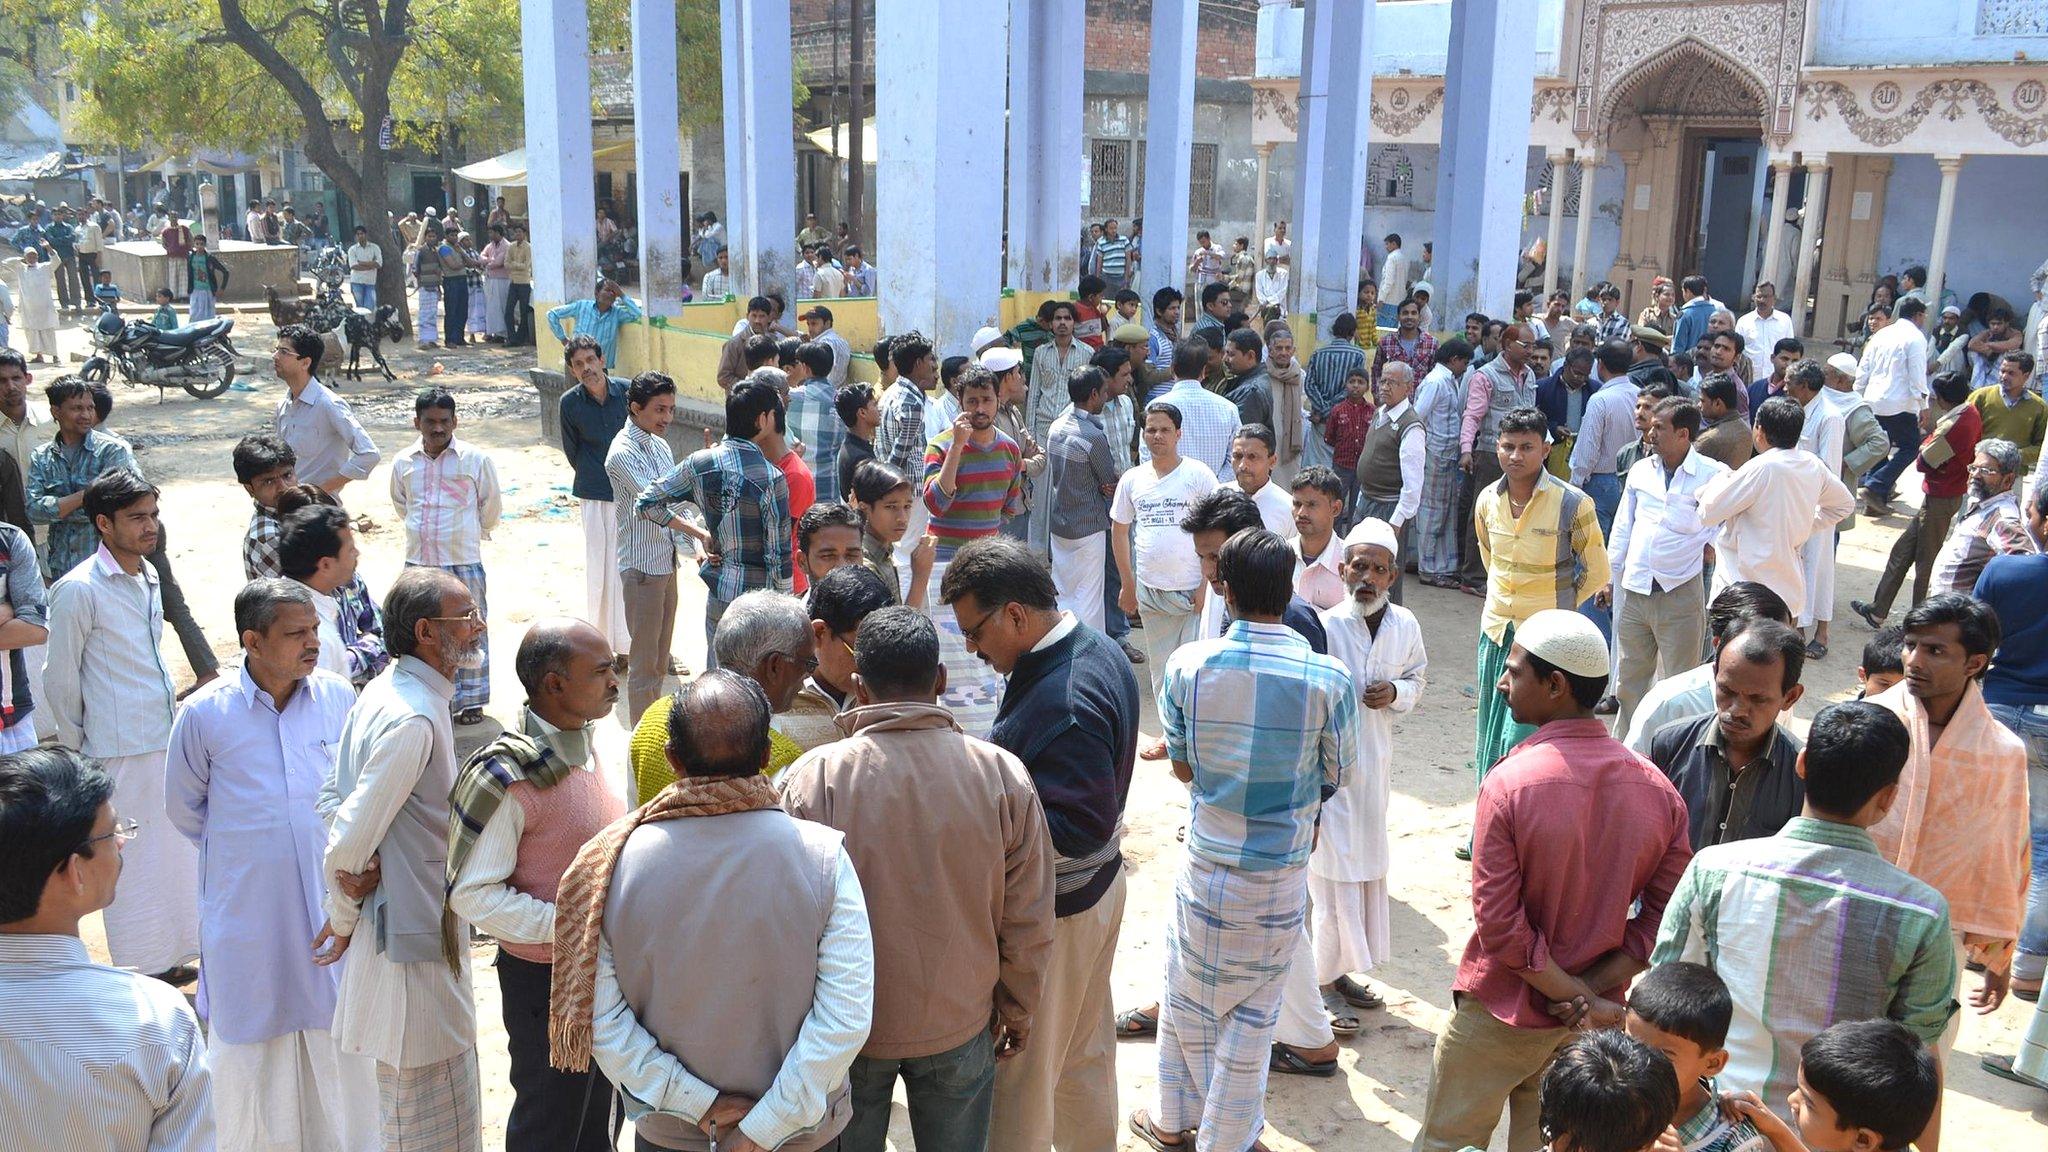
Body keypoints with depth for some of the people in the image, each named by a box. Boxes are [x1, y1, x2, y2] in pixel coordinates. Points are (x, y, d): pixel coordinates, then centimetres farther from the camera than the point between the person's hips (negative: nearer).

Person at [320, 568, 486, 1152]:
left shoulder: (382, 691, 6)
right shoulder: (413, 719, -25)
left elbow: (332, 795, 12)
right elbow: (348, 842, -25)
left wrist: (357, 863, -5)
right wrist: (344, 922, -8)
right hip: (414, 940, -10)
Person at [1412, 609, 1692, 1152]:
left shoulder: (1508, 783, -23)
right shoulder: (1659, 791, -7)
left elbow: (1499, 924, -22)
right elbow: (1663, 916, -6)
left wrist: (1577, 999, -14)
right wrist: (1591, 992, -10)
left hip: (1502, 1014, -4)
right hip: (1590, 1025, 5)